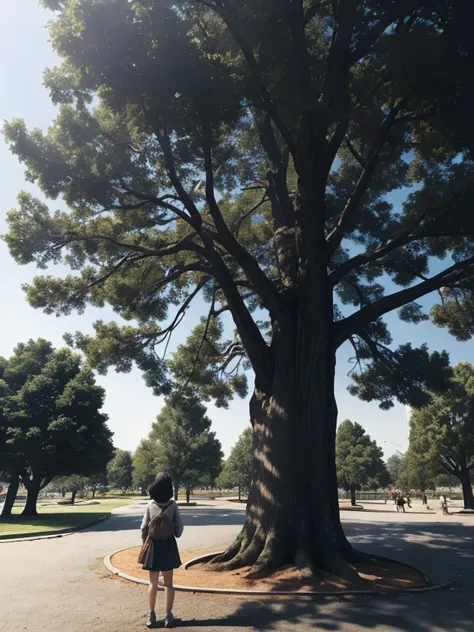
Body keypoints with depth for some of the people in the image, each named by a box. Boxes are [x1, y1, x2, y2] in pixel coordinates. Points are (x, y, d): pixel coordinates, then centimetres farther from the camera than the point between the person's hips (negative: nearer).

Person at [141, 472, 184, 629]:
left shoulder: (151, 505, -8)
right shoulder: (173, 505, -9)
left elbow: (144, 528, -5)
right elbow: (179, 528, -5)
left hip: (153, 546, 0)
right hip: (169, 545, 0)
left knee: (153, 583, 14)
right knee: (168, 583, 11)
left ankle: (152, 615, 20)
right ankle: (168, 616, 15)